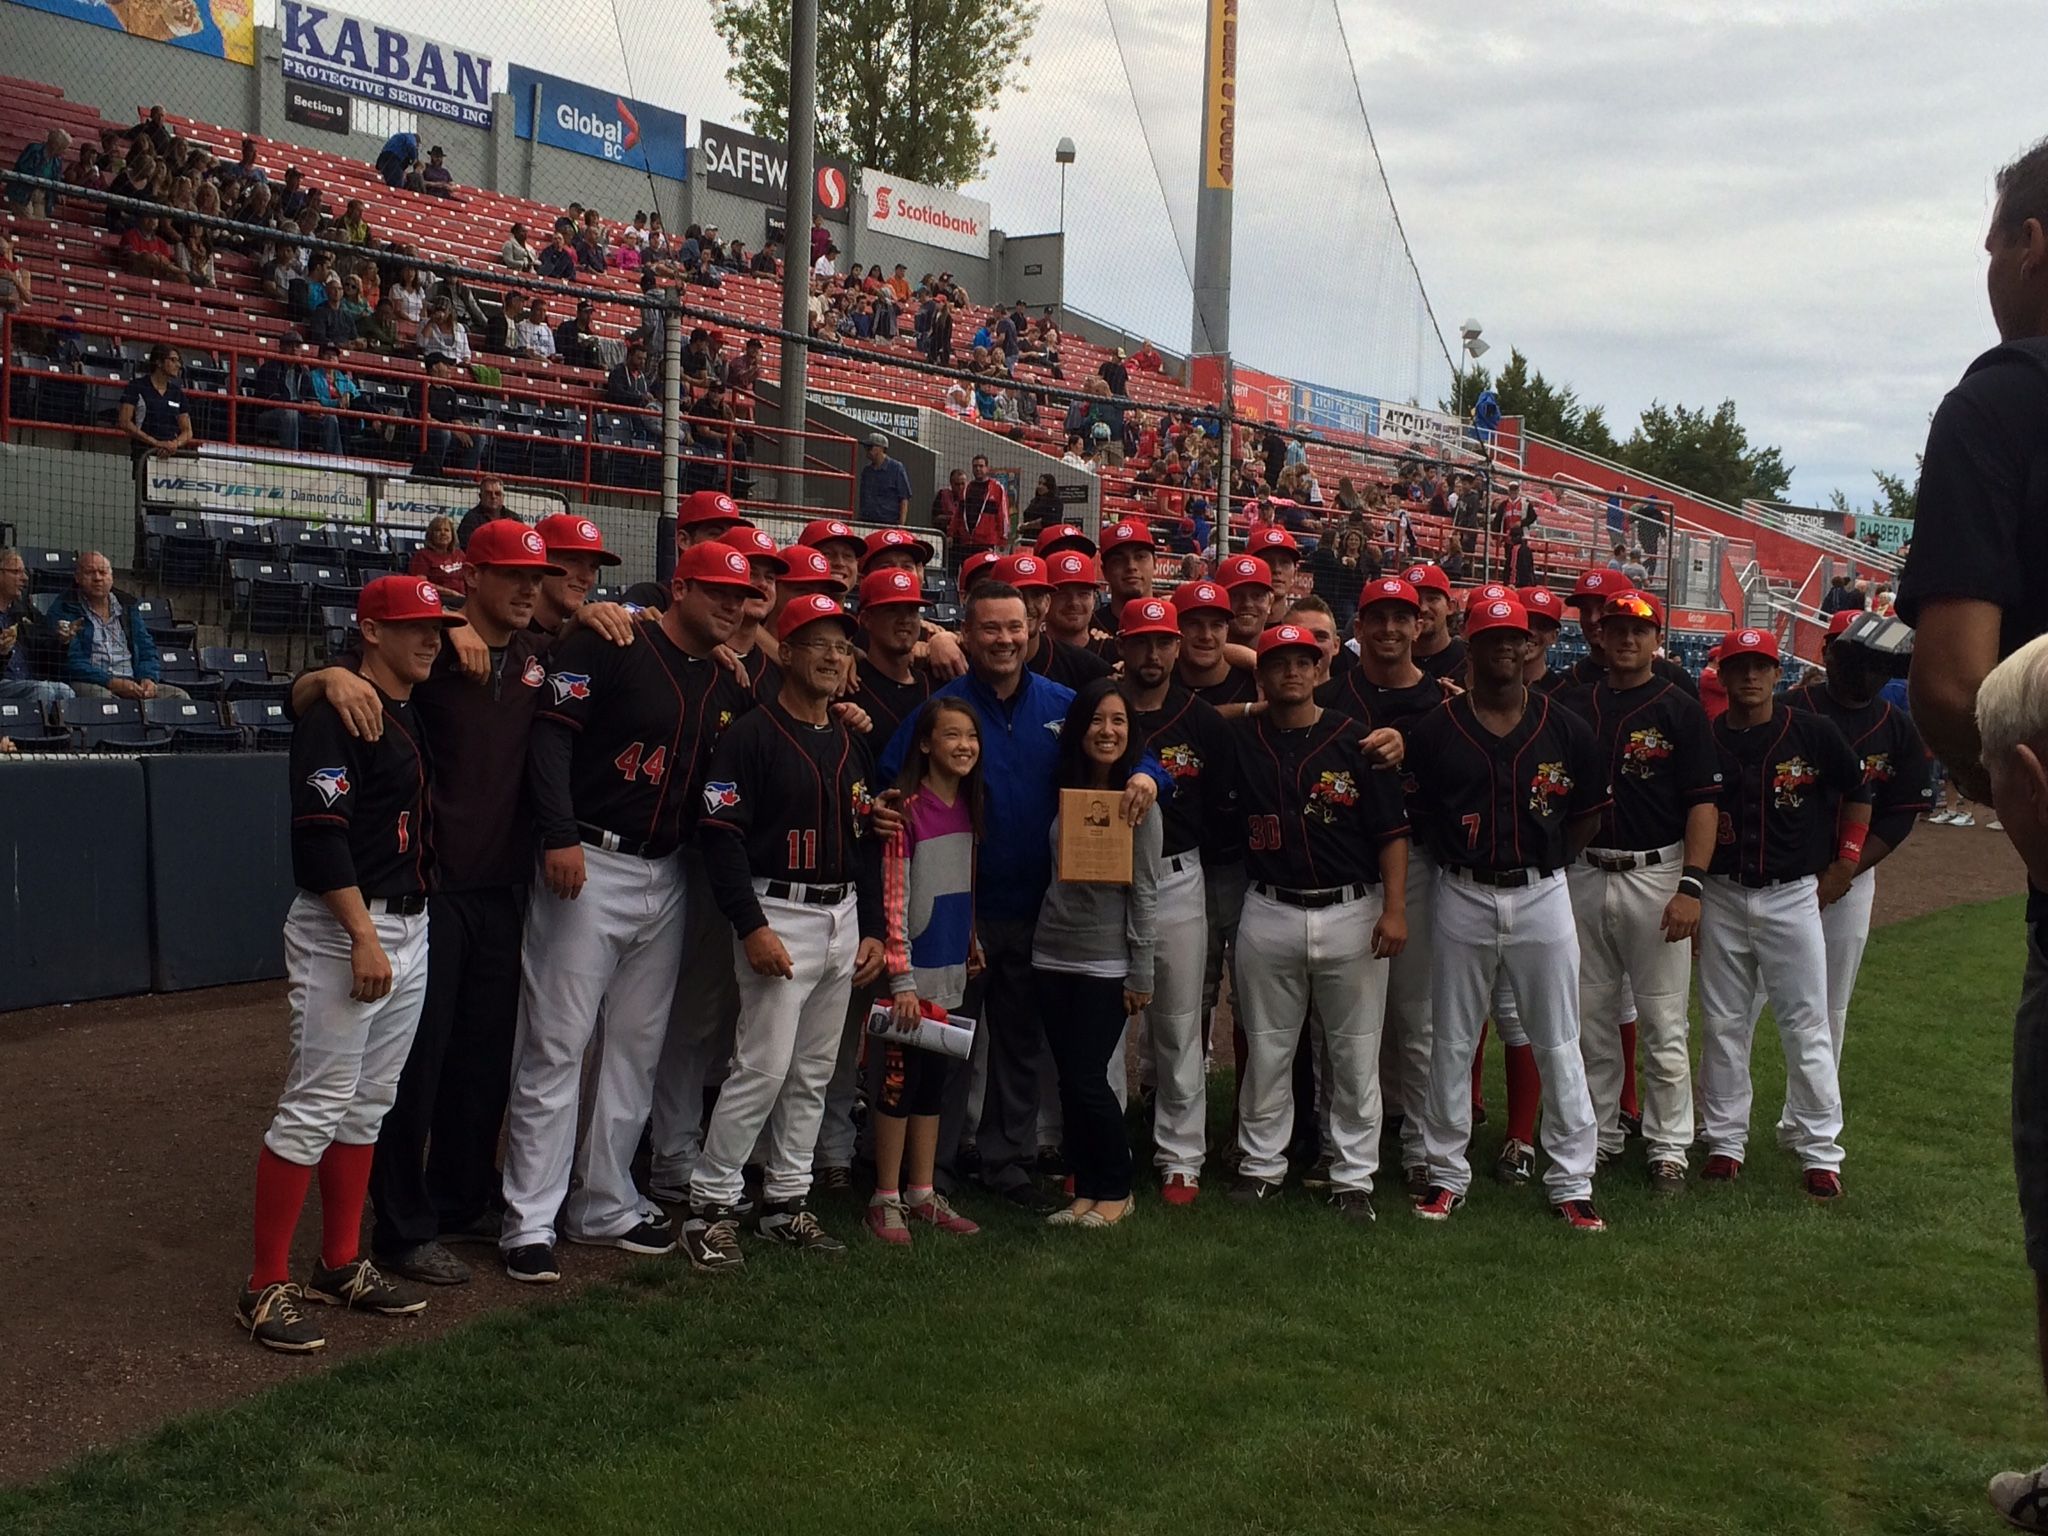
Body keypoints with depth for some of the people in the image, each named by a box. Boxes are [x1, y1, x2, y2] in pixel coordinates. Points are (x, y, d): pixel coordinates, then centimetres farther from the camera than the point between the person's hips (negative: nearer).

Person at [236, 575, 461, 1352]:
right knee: (315, 1105, -7)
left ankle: (340, 1266, 23)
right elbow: (319, 830, -20)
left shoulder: (417, 714, 15)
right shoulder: (336, 712, -12)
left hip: (410, 929, 9)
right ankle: (266, 1287, 0)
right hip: (342, 929, -9)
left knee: (368, 1105, 13)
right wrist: (363, 935, -24)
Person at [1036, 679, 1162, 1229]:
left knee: (1087, 1080, -5)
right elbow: (1053, 869, 12)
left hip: (1106, 960, -5)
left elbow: (1145, 891, -7)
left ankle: (1116, 1191, 13)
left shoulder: (1139, 801, -6)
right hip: (1053, 953, 5)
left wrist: (1141, 973, -8)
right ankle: (1086, 1190, 19)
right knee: (1069, 1080, 7)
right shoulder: (1063, 793, 7)